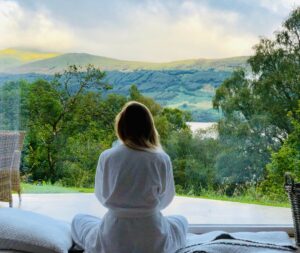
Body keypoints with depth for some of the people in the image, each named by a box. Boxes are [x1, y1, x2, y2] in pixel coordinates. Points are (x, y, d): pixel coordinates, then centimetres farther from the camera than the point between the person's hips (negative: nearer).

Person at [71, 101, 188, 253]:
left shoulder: (106, 157, -11)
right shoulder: (162, 159, -11)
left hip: (112, 240, 0)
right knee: (181, 221, 33)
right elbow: (166, 198, 4)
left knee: (78, 220, 30)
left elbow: (101, 196, 4)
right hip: (153, 241, 1)